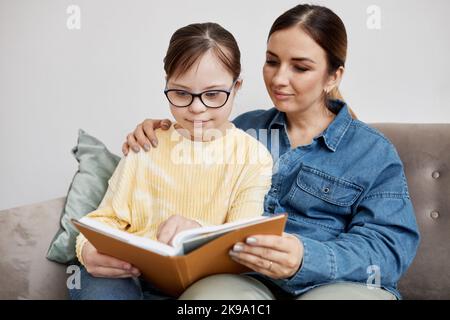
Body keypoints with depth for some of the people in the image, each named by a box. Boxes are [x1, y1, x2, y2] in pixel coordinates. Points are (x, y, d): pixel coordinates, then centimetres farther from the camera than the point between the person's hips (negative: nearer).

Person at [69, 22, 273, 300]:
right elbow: (109, 217, 9)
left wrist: (198, 232, -33)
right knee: (97, 284, -33)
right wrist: (91, 248, -16)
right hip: (129, 274, 0)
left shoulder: (252, 155, 2)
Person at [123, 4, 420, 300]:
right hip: (248, 280, 2)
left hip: (340, 285, -1)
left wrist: (307, 259, -24)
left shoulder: (374, 152, 7)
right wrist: (161, 144, 6)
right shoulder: (246, 128, 18)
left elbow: (391, 246, -5)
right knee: (204, 293, -33)